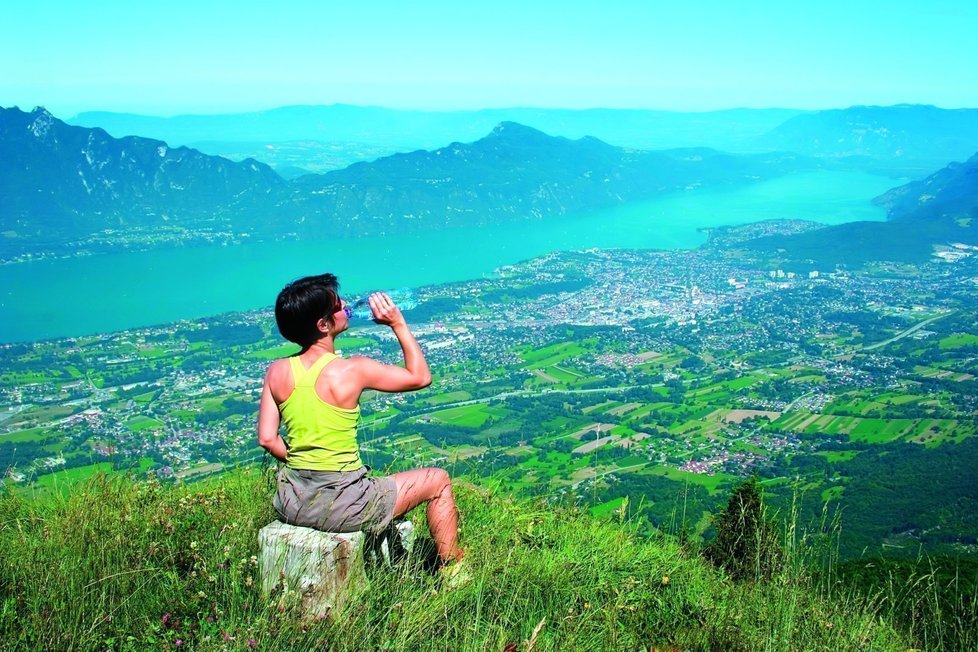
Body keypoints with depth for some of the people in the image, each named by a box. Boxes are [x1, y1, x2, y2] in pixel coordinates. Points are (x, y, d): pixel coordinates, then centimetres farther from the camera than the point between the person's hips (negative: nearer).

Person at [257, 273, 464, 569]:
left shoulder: (276, 372, -4)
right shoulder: (353, 370, -19)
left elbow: (267, 439, 1)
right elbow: (420, 377, -6)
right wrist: (398, 323, -2)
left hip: (291, 504, 6)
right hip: (339, 508, -6)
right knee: (438, 481, 14)